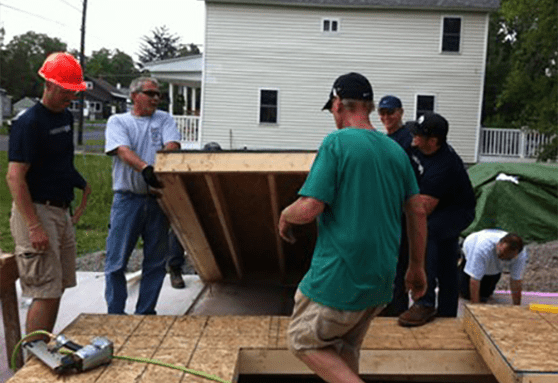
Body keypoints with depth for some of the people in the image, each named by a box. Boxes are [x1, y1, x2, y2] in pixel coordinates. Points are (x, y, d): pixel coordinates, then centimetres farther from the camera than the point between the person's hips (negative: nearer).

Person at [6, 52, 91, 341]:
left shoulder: (66, 117, 12)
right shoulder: (29, 123, -14)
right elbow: (14, 177, -19)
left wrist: (83, 184, 13)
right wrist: (34, 226, -24)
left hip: (61, 212, 9)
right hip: (36, 212, -9)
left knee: (57, 289, 14)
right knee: (46, 293, -7)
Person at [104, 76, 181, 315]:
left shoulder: (164, 120, 14)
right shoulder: (118, 121, 7)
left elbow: (172, 147, -3)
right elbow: (123, 150, -12)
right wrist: (146, 168, -31)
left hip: (158, 198, 3)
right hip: (127, 199, -2)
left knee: (156, 261, 8)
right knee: (116, 261, 1)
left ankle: (146, 313, 21)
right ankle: (115, 314, 15)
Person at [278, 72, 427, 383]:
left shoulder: (336, 143, -13)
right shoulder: (396, 150, 7)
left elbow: (309, 209, -18)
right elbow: (418, 213, 10)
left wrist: (285, 215, 4)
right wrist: (417, 267, 20)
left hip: (339, 278, -7)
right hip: (381, 279, 7)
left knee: (304, 341, 12)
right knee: (345, 350, 21)